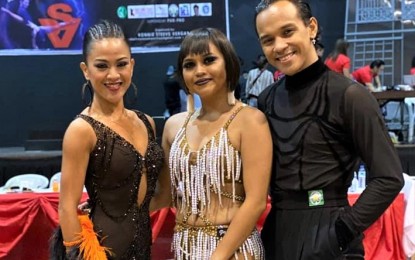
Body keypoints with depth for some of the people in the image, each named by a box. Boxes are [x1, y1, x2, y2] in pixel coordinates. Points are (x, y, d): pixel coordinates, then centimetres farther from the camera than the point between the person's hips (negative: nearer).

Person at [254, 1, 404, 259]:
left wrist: (342, 231, -17)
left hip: (326, 234, -5)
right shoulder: (267, 100, 4)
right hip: (277, 231, 6)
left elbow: (389, 178, -14)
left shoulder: (348, 95, -13)